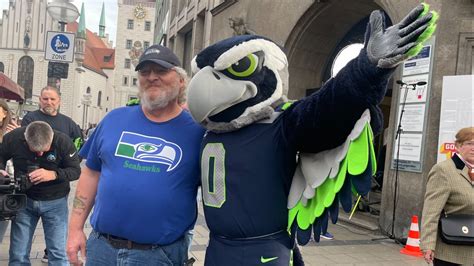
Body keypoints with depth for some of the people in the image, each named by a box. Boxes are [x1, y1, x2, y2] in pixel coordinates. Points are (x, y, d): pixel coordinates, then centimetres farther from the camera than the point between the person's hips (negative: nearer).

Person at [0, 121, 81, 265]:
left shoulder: (63, 141, -19)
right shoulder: (13, 138, -14)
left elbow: (76, 170, -13)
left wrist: (53, 174, -30)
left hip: (55, 201, -2)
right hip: (24, 199, 2)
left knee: (58, 253, 0)